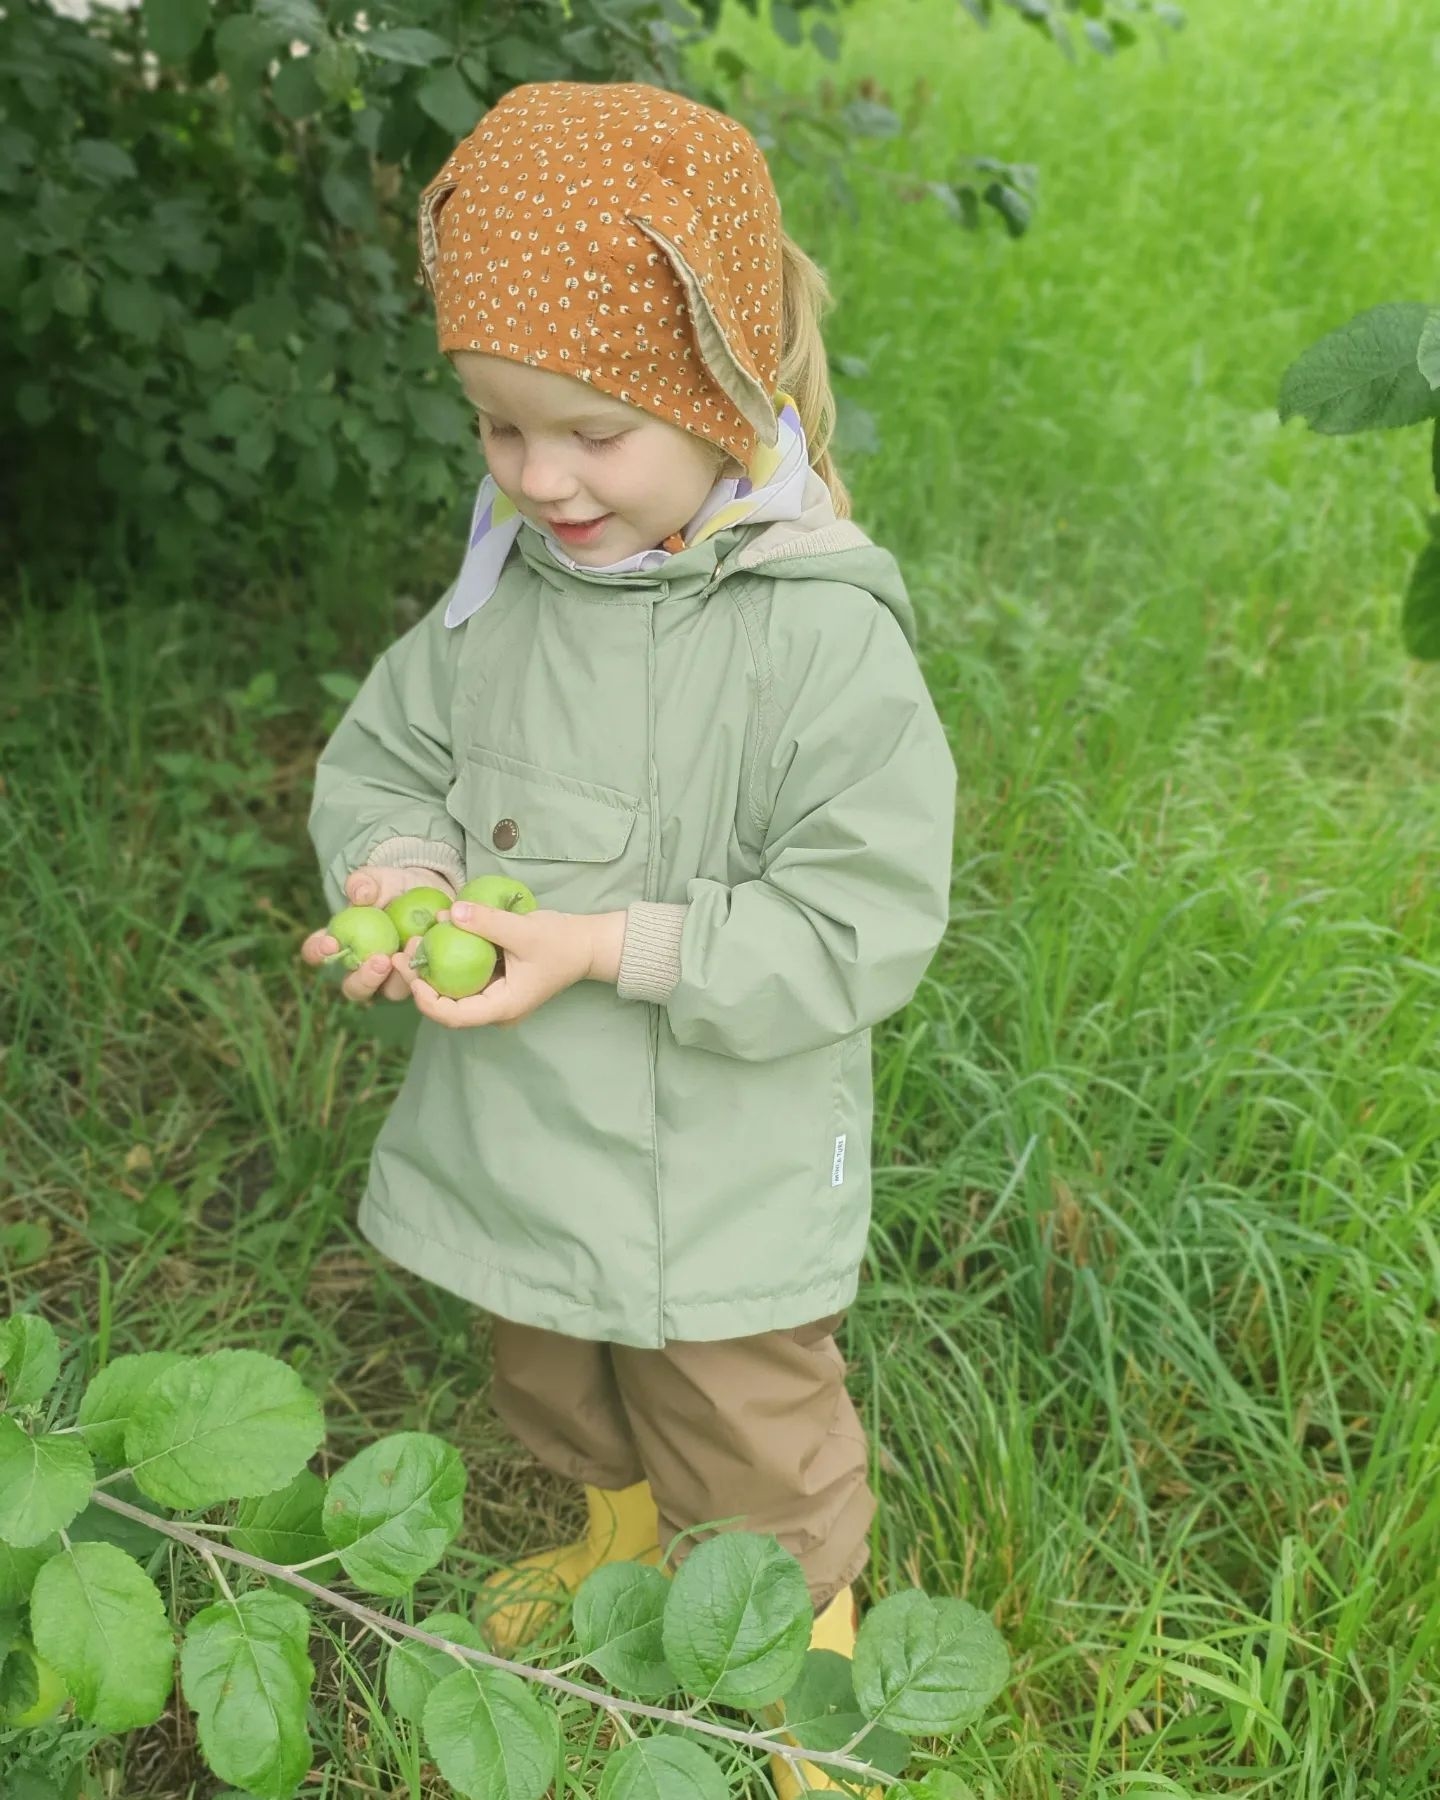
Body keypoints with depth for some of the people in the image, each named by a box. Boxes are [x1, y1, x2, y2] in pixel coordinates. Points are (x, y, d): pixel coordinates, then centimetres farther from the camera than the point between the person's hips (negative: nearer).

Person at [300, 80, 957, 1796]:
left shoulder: (823, 638, -26)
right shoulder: (504, 586, -6)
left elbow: (857, 925, -24)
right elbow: (382, 755, 6)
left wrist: (605, 946, -30)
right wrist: (397, 871, -17)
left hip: (716, 1179, -6)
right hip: (522, 1140, 6)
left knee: (748, 1442, 17)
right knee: (562, 1381, 32)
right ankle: (616, 1539, 63)